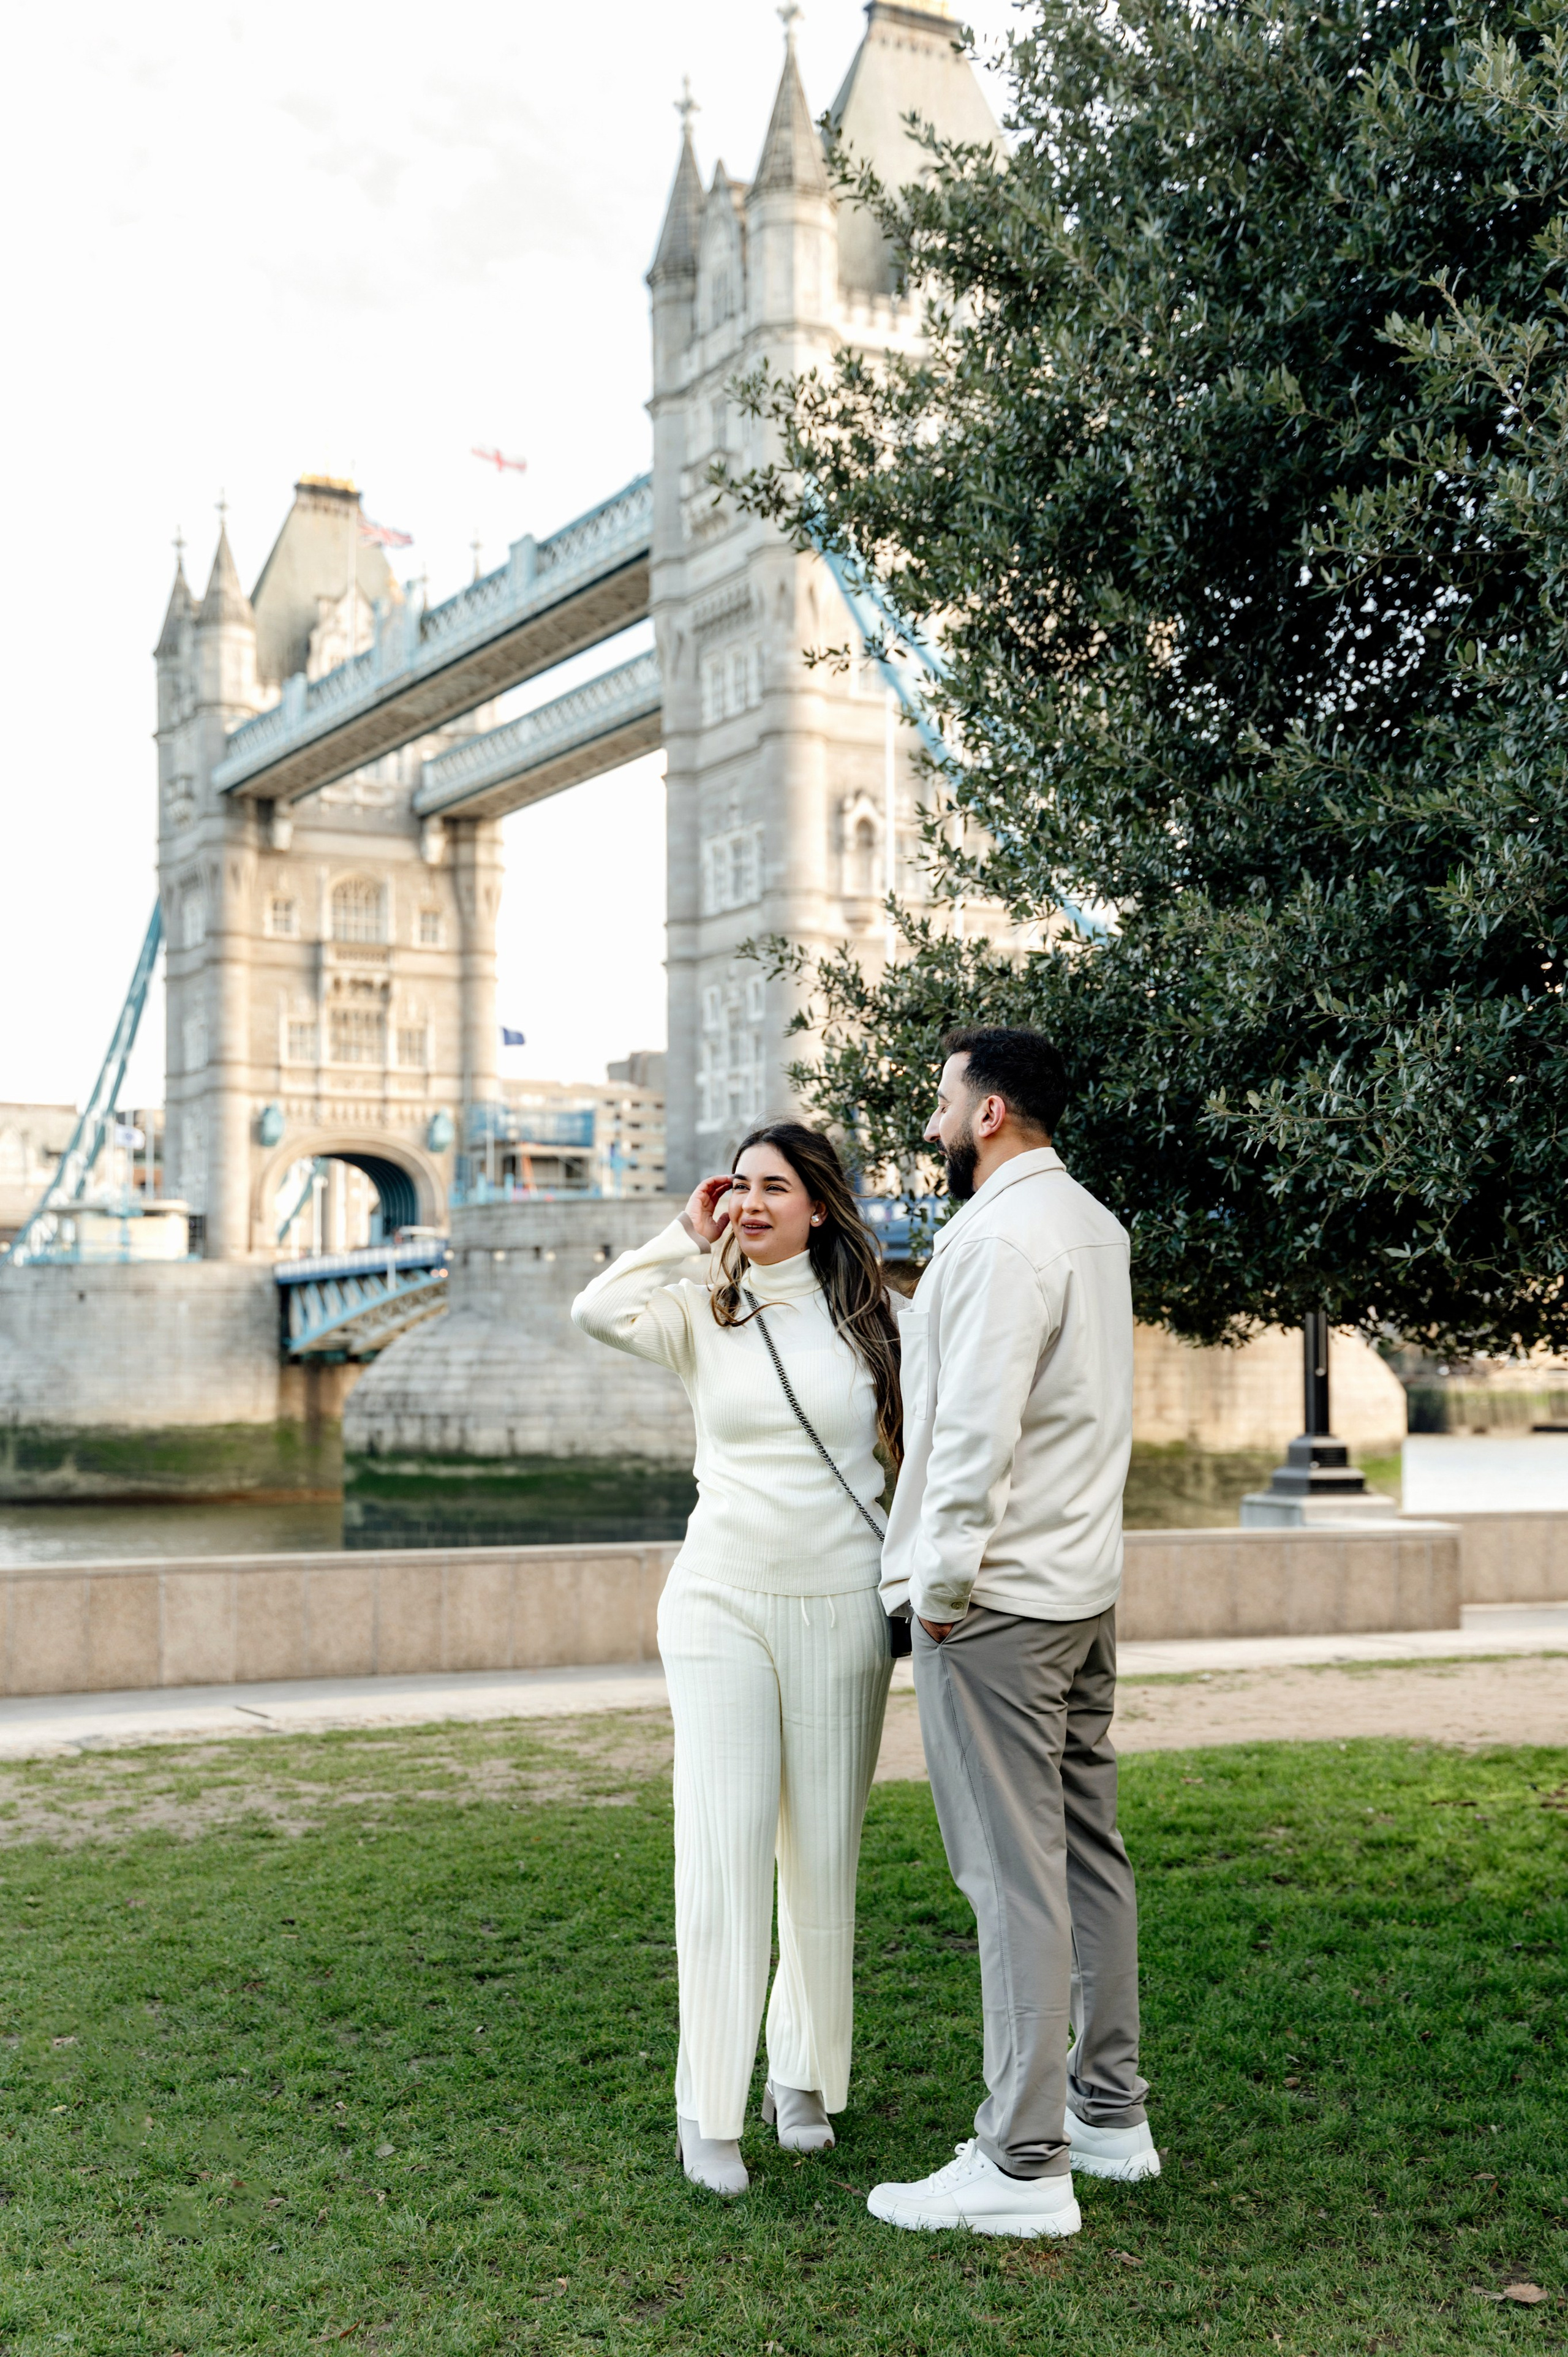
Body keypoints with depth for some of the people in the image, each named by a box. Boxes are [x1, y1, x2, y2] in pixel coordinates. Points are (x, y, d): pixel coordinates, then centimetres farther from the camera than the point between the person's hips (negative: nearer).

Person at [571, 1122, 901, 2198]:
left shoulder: (869, 1318, 5)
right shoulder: (705, 1312, 5)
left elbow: (914, 1454, 11)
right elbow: (598, 1311, -14)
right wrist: (690, 1237, -3)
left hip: (841, 1613, 1)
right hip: (722, 1608, 0)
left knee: (824, 1858, 8)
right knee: (723, 1856, -4)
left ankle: (804, 2080, 25)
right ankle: (709, 2112, 6)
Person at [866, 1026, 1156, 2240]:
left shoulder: (999, 1236, -17)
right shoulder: (1092, 1224, 14)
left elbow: (978, 1429, -21)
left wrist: (943, 1583, -16)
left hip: (996, 1597, -10)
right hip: (1086, 1585, 10)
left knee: (1016, 1874, -5)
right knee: (1087, 1850, 15)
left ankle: (1024, 2165, 1)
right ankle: (1110, 2112, 25)